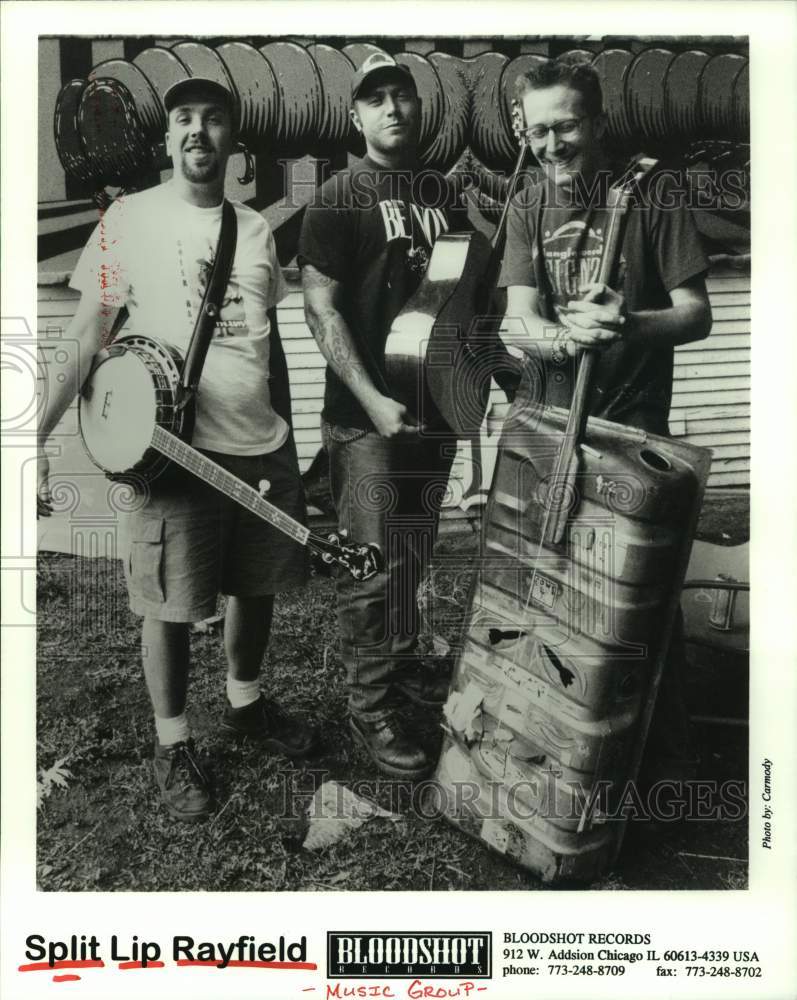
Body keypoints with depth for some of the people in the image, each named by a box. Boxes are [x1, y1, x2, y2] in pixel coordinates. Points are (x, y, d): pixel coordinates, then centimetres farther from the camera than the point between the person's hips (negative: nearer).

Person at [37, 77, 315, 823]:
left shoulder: (256, 230, 10)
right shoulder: (129, 218, -2)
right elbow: (86, 334, -3)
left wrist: (289, 445, 18)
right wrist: (38, 435, -12)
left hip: (263, 446, 5)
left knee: (256, 587, 15)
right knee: (172, 603, 3)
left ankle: (245, 705, 38)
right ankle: (173, 746, 24)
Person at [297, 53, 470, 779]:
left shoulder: (444, 193, 12)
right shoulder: (340, 200, -6)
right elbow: (320, 308, -12)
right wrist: (372, 400, -19)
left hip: (435, 405, 6)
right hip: (369, 416, -6)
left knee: (414, 555, 17)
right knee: (372, 565, 0)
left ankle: (402, 664, 37)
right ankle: (370, 707, 14)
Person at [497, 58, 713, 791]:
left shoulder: (653, 195, -3)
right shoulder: (527, 207, 7)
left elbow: (696, 314, -7)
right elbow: (520, 323, -5)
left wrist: (630, 324, -28)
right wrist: (565, 336, -28)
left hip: (633, 425, -3)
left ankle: (669, 760, 17)